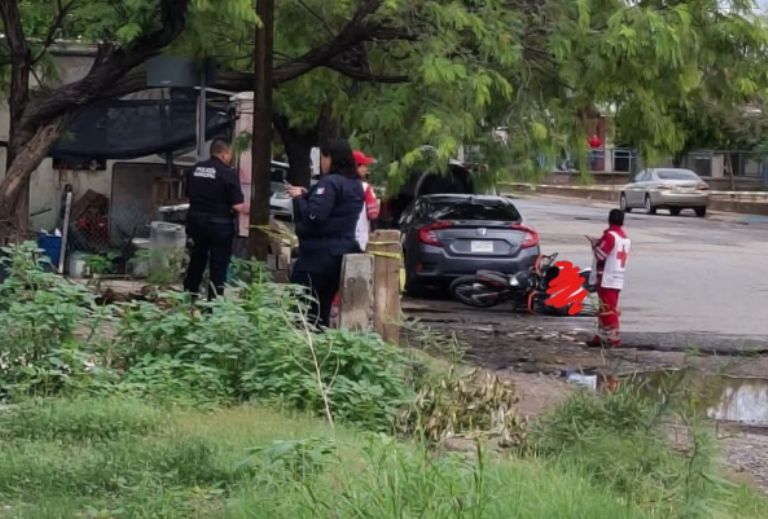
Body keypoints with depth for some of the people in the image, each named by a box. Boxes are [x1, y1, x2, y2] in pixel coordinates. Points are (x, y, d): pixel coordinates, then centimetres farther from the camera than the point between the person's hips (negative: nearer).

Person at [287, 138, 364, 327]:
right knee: (322, 308, 14)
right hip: (341, 251, 10)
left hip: (320, 253, -9)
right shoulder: (355, 184, 15)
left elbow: (313, 216, -23)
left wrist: (299, 197, -7)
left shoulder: (330, 182, -15)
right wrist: (307, 195, 13)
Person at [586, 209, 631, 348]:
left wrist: (595, 244, 0)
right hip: (618, 279, 9)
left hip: (607, 279, -9)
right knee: (605, 309, 15)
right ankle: (602, 337, 20)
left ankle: (614, 339, -6)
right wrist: (599, 243, 14)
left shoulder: (610, 236, -15)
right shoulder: (625, 237, 14)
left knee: (608, 310, -6)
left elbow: (600, 254, -18)